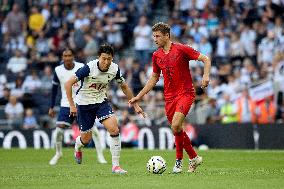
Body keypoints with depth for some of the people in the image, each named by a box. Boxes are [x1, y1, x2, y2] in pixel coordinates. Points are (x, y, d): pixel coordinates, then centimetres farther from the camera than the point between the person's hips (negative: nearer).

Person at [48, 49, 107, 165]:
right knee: (59, 129, -9)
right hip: (66, 105, 1)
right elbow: (54, 89, 8)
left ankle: (100, 155, 2)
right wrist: (51, 107, 9)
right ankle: (58, 153, 15)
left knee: (93, 128, -9)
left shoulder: (81, 68, -9)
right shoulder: (58, 70, -4)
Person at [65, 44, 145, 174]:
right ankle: (77, 148, 46)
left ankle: (115, 165, -11)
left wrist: (135, 105, 9)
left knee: (114, 129, -19)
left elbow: (124, 86, 8)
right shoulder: (89, 68, -25)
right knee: (86, 139, 6)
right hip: (84, 103, -3)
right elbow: (68, 84, -20)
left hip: (101, 101, 3)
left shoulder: (114, 69, -12)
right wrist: (72, 105, -21)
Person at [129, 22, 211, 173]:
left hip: (185, 93, -6)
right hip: (169, 97, 6)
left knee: (175, 125, -22)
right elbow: (154, 78, 20)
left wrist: (206, 75, -21)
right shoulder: (156, 56, 8)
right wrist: (139, 96, 17)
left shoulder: (181, 49, -9)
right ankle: (194, 158, 27)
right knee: (177, 130, 8)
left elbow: (206, 59, -4)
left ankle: (179, 161, -7)